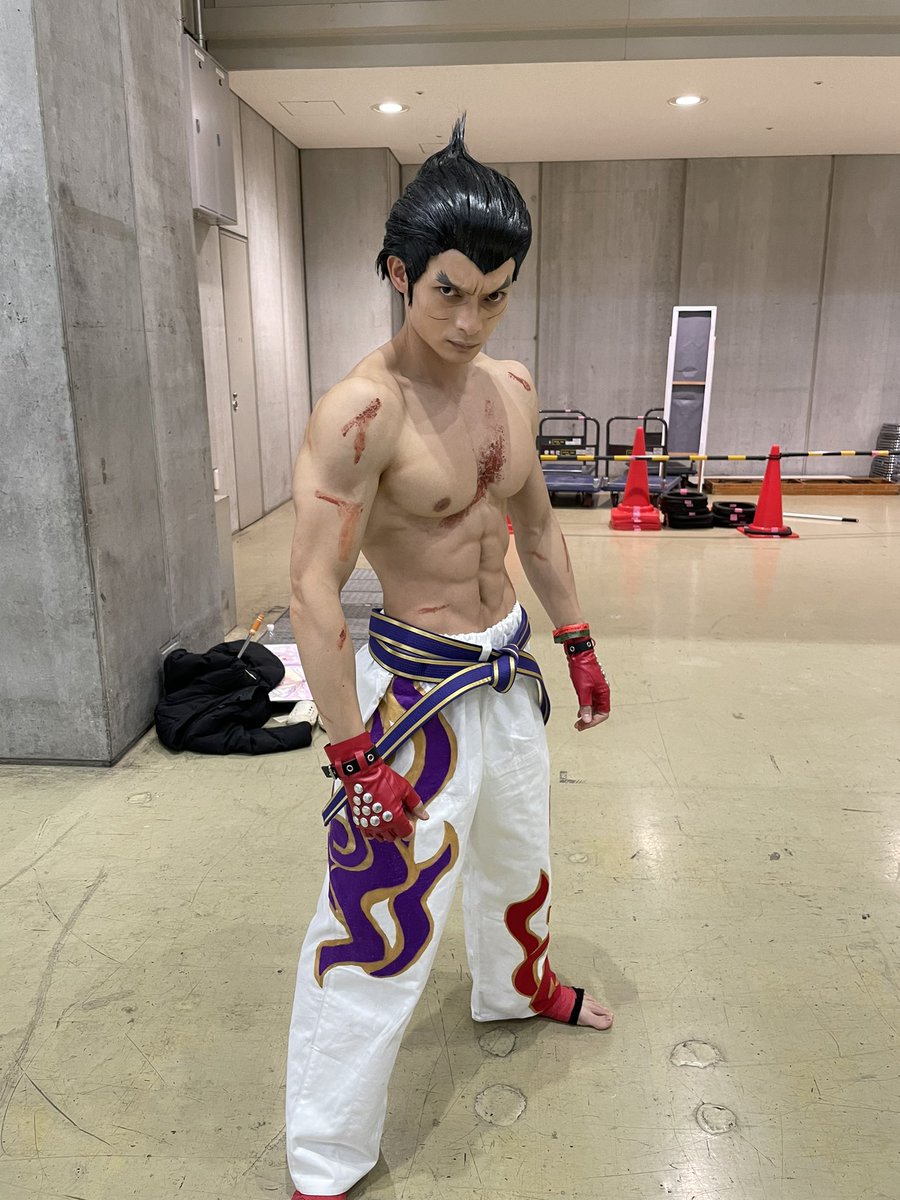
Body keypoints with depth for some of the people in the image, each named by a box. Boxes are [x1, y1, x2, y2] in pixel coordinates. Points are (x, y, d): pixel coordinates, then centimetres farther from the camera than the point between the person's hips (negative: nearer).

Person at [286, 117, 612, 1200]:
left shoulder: (512, 388, 2)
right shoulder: (361, 411, -22)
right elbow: (312, 592, -24)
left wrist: (577, 640, 16)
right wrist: (356, 756, -23)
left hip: (510, 666, 8)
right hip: (416, 684, -7)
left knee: (519, 851, 27)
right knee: (380, 920, -1)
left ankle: (516, 987, 58)